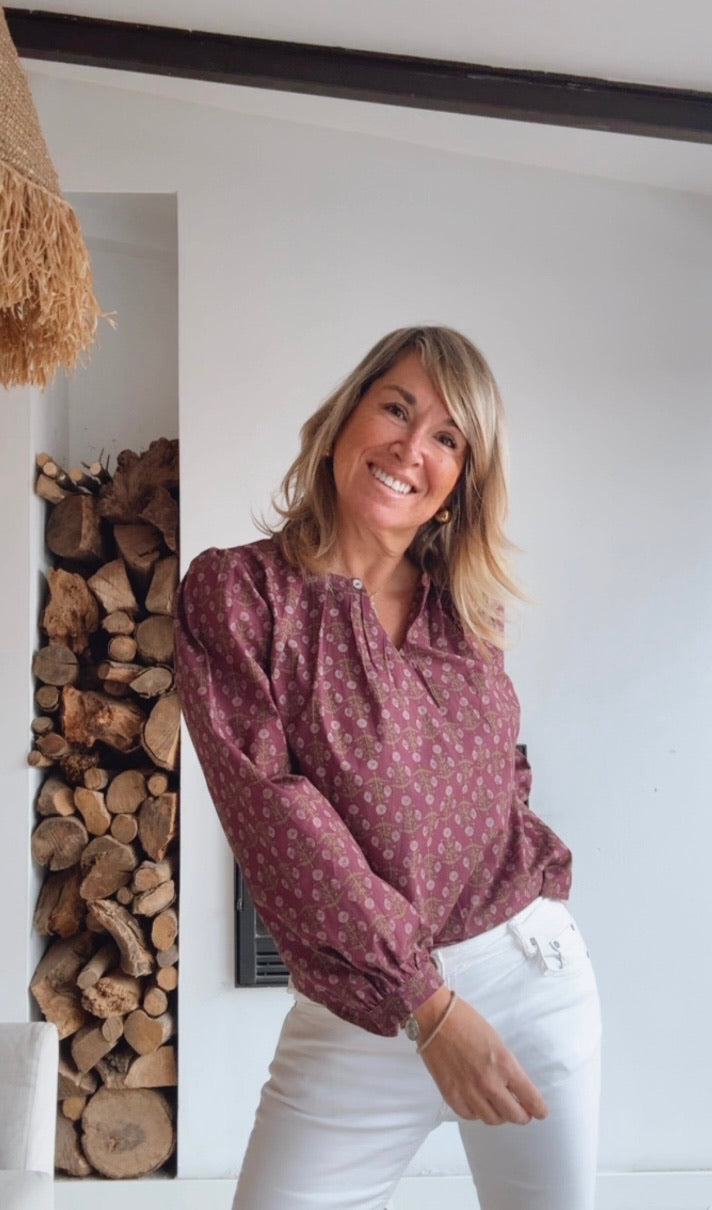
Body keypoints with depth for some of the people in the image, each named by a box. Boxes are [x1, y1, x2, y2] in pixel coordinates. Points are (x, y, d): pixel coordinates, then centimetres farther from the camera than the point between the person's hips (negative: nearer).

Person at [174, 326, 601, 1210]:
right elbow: (270, 803, -15)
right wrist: (425, 1002, -18)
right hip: (365, 1007, -3)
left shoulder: (466, 609, 7)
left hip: (539, 972, 4)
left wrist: (540, 883, 2)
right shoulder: (236, 588, -7)